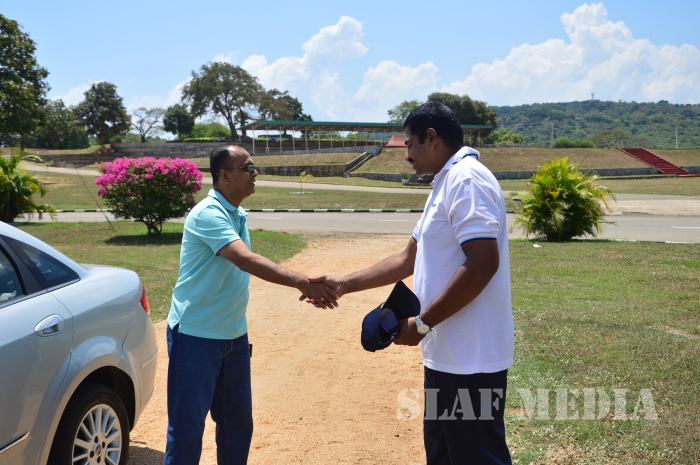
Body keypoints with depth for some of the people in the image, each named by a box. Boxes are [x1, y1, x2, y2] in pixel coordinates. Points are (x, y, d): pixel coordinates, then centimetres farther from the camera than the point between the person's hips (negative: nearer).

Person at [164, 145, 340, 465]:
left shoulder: (238, 215, 8)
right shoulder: (208, 214, -21)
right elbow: (247, 260, -35)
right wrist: (301, 282, -42)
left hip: (234, 336, 9)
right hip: (195, 337, -8)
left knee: (238, 421, 16)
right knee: (187, 425, 1)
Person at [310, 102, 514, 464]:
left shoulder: (466, 180, -15)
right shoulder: (445, 186, 17)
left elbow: (483, 263, -25)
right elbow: (408, 260, 22)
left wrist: (422, 324, -20)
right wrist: (344, 284, 18)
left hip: (470, 360, -10)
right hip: (447, 355, 10)